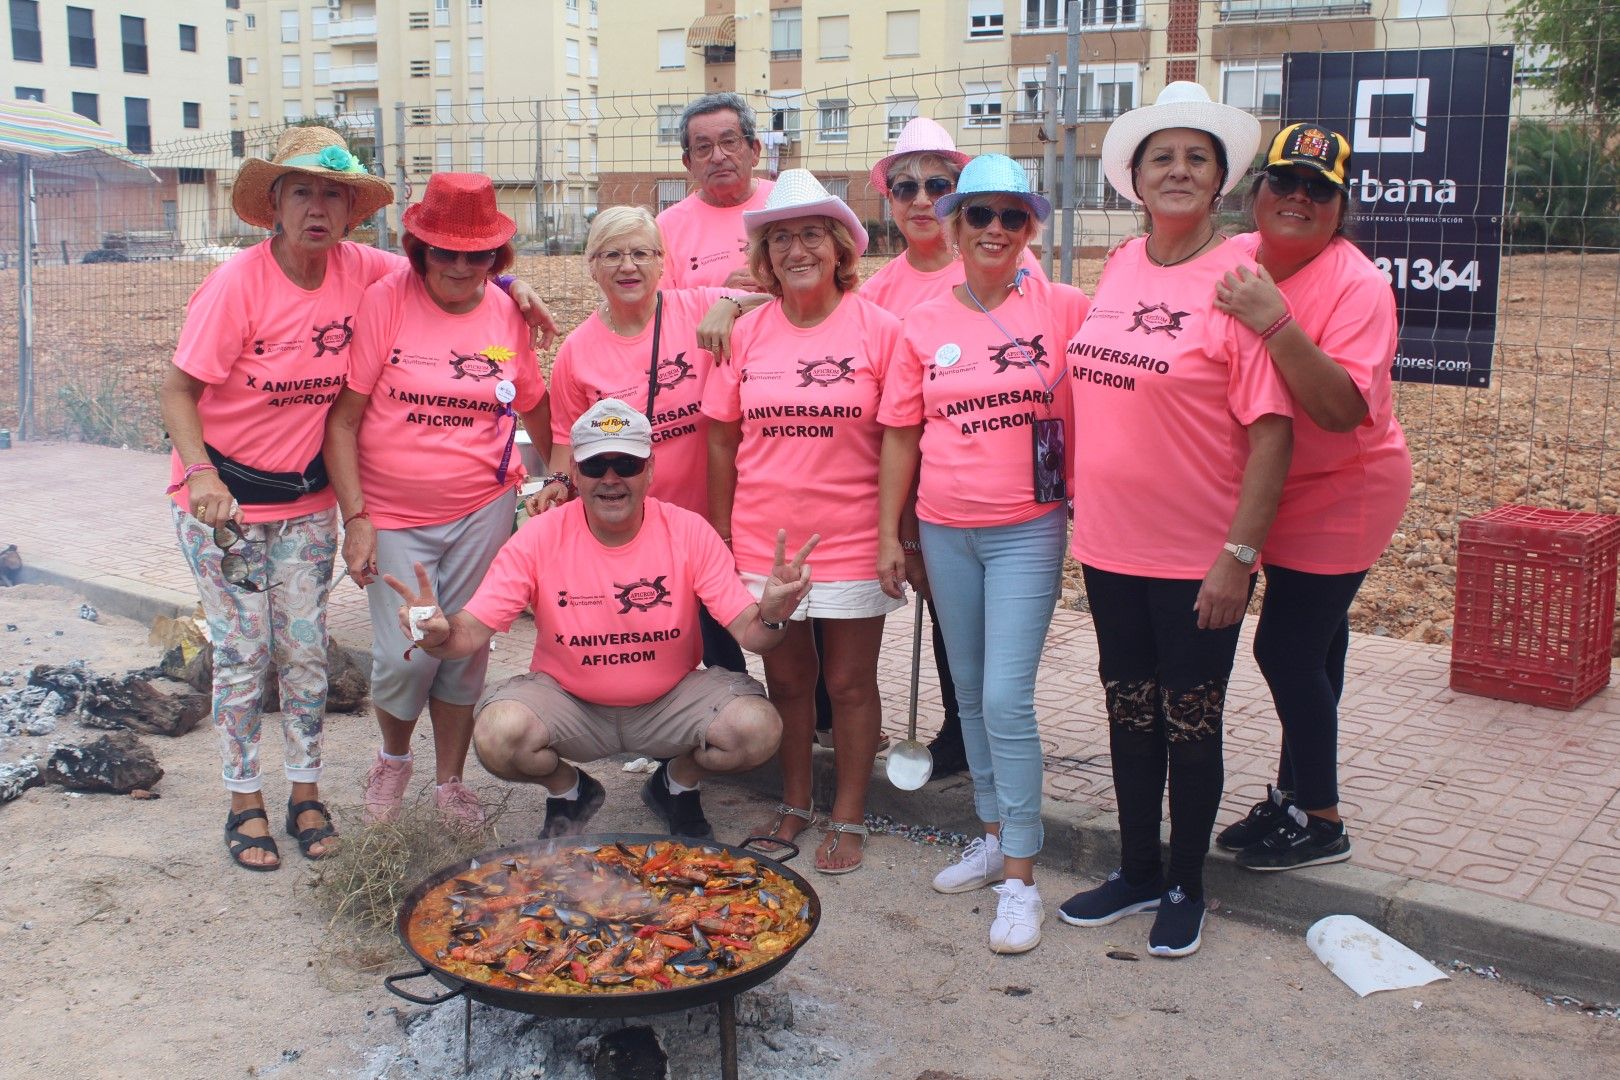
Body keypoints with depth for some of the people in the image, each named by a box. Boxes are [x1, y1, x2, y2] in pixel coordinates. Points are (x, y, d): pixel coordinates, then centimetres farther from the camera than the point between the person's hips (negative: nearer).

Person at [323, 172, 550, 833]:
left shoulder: (505, 314, 1)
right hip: (395, 517, -2)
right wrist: (356, 518, -14)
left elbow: (535, 408, 16)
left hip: (483, 509, 2)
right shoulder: (385, 301, -9)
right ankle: (394, 756, 26)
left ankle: (450, 780, 27)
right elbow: (342, 419, -10)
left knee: (465, 649, 8)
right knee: (406, 655, -6)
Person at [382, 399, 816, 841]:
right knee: (498, 735, -30)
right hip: (568, 700, 0)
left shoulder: (689, 531, -13)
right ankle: (568, 790, 8)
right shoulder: (538, 537, -13)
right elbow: (472, 632, -15)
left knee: (758, 729, -26)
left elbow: (747, 630, -15)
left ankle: (677, 785, 11)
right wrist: (439, 634, -39)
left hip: (670, 700, 1)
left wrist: (771, 618, -40)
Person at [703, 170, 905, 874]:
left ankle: (848, 817, 23)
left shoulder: (878, 329, -5)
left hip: (852, 542, -3)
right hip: (763, 542, 3)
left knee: (849, 683, 7)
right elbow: (722, 440, 7)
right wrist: (721, 532, 6)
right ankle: (794, 805, 32)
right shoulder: (747, 332, 2)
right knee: (786, 680, 14)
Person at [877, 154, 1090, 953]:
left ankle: (1021, 877, 2)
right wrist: (890, 534, 7)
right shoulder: (925, 325, 4)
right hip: (944, 532, 4)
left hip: (1029, 530, -4)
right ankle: (994, 834, 31)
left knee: (1006, 699, -9)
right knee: (970, 694, 14)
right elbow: (900, 436, 8)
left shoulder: (1064, 309, -4)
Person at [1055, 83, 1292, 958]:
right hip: (1109, 543, 6)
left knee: (1190, 723, 9)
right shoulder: (1120, 268, 6)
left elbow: (1270, 427, -16)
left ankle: (1186, 889, 28)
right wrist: (1079, 507, 12)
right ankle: (1137, 872, 35)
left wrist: (1239, 555, -19)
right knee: (1130, 712, 17)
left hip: (1197, 557, -6)